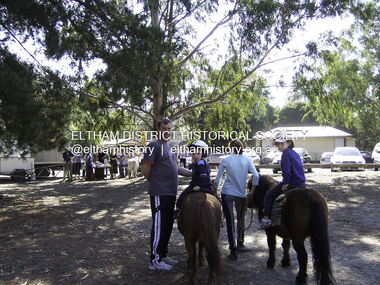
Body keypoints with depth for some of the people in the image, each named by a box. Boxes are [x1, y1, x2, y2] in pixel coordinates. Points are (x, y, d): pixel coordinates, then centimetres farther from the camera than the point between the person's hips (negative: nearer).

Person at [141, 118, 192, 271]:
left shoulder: (169, 146, 18)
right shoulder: (154, 145, -10)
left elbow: (176, 167, 24)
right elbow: (146, 171, -15)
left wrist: (194, 174, 15)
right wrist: (156, 183, -1)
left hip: (171, 193, 9)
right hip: (159, 194, -9)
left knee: (168, 226, 16)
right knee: (159, 227, -2)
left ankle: (163, 255, 30)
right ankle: (155, 260, 9)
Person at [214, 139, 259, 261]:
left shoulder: (225, 160, -3)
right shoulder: (247, 159, 0)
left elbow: (217, 179, 0)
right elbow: (256, 176, -9)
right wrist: (252, 192, -1)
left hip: (227, 193, -1)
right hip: (241, 194, 2)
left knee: (230, 221, 3)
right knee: (241, 219, 21)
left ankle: (233, 251, 4)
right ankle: (240, 245, 35)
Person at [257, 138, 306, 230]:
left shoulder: (286, 152, -10)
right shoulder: (295, 154, 18)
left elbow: (286, 170, -21)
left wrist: (285, 183, -14)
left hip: (291, 183, -10)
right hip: (301, 184, 10)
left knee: (269, 195, -1)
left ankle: (266, 219, -6)